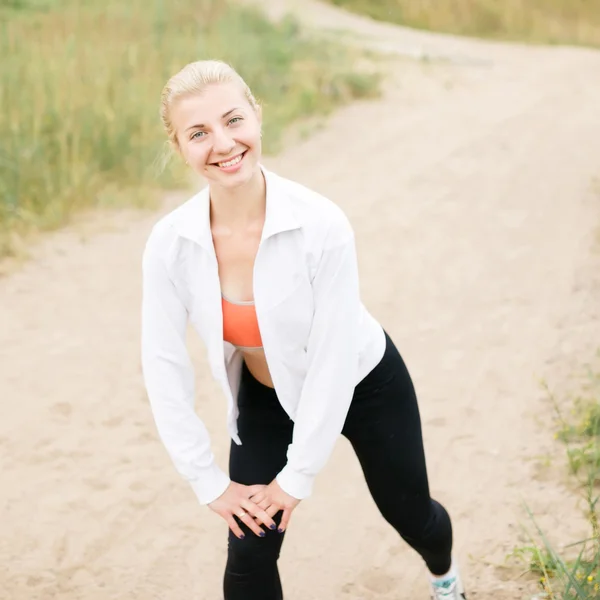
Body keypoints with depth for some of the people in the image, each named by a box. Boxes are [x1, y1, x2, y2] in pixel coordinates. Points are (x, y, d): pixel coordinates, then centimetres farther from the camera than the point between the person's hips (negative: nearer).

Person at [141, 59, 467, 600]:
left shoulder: (322, 225, -33)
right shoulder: (170, 245, -25)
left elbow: (333, 359, -26)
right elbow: (164, 367, -15)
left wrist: (298, 475, -18)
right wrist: (209, 482, -11)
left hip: (361, 385, -2)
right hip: (267, 398, 2)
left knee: (410, 514, 20)